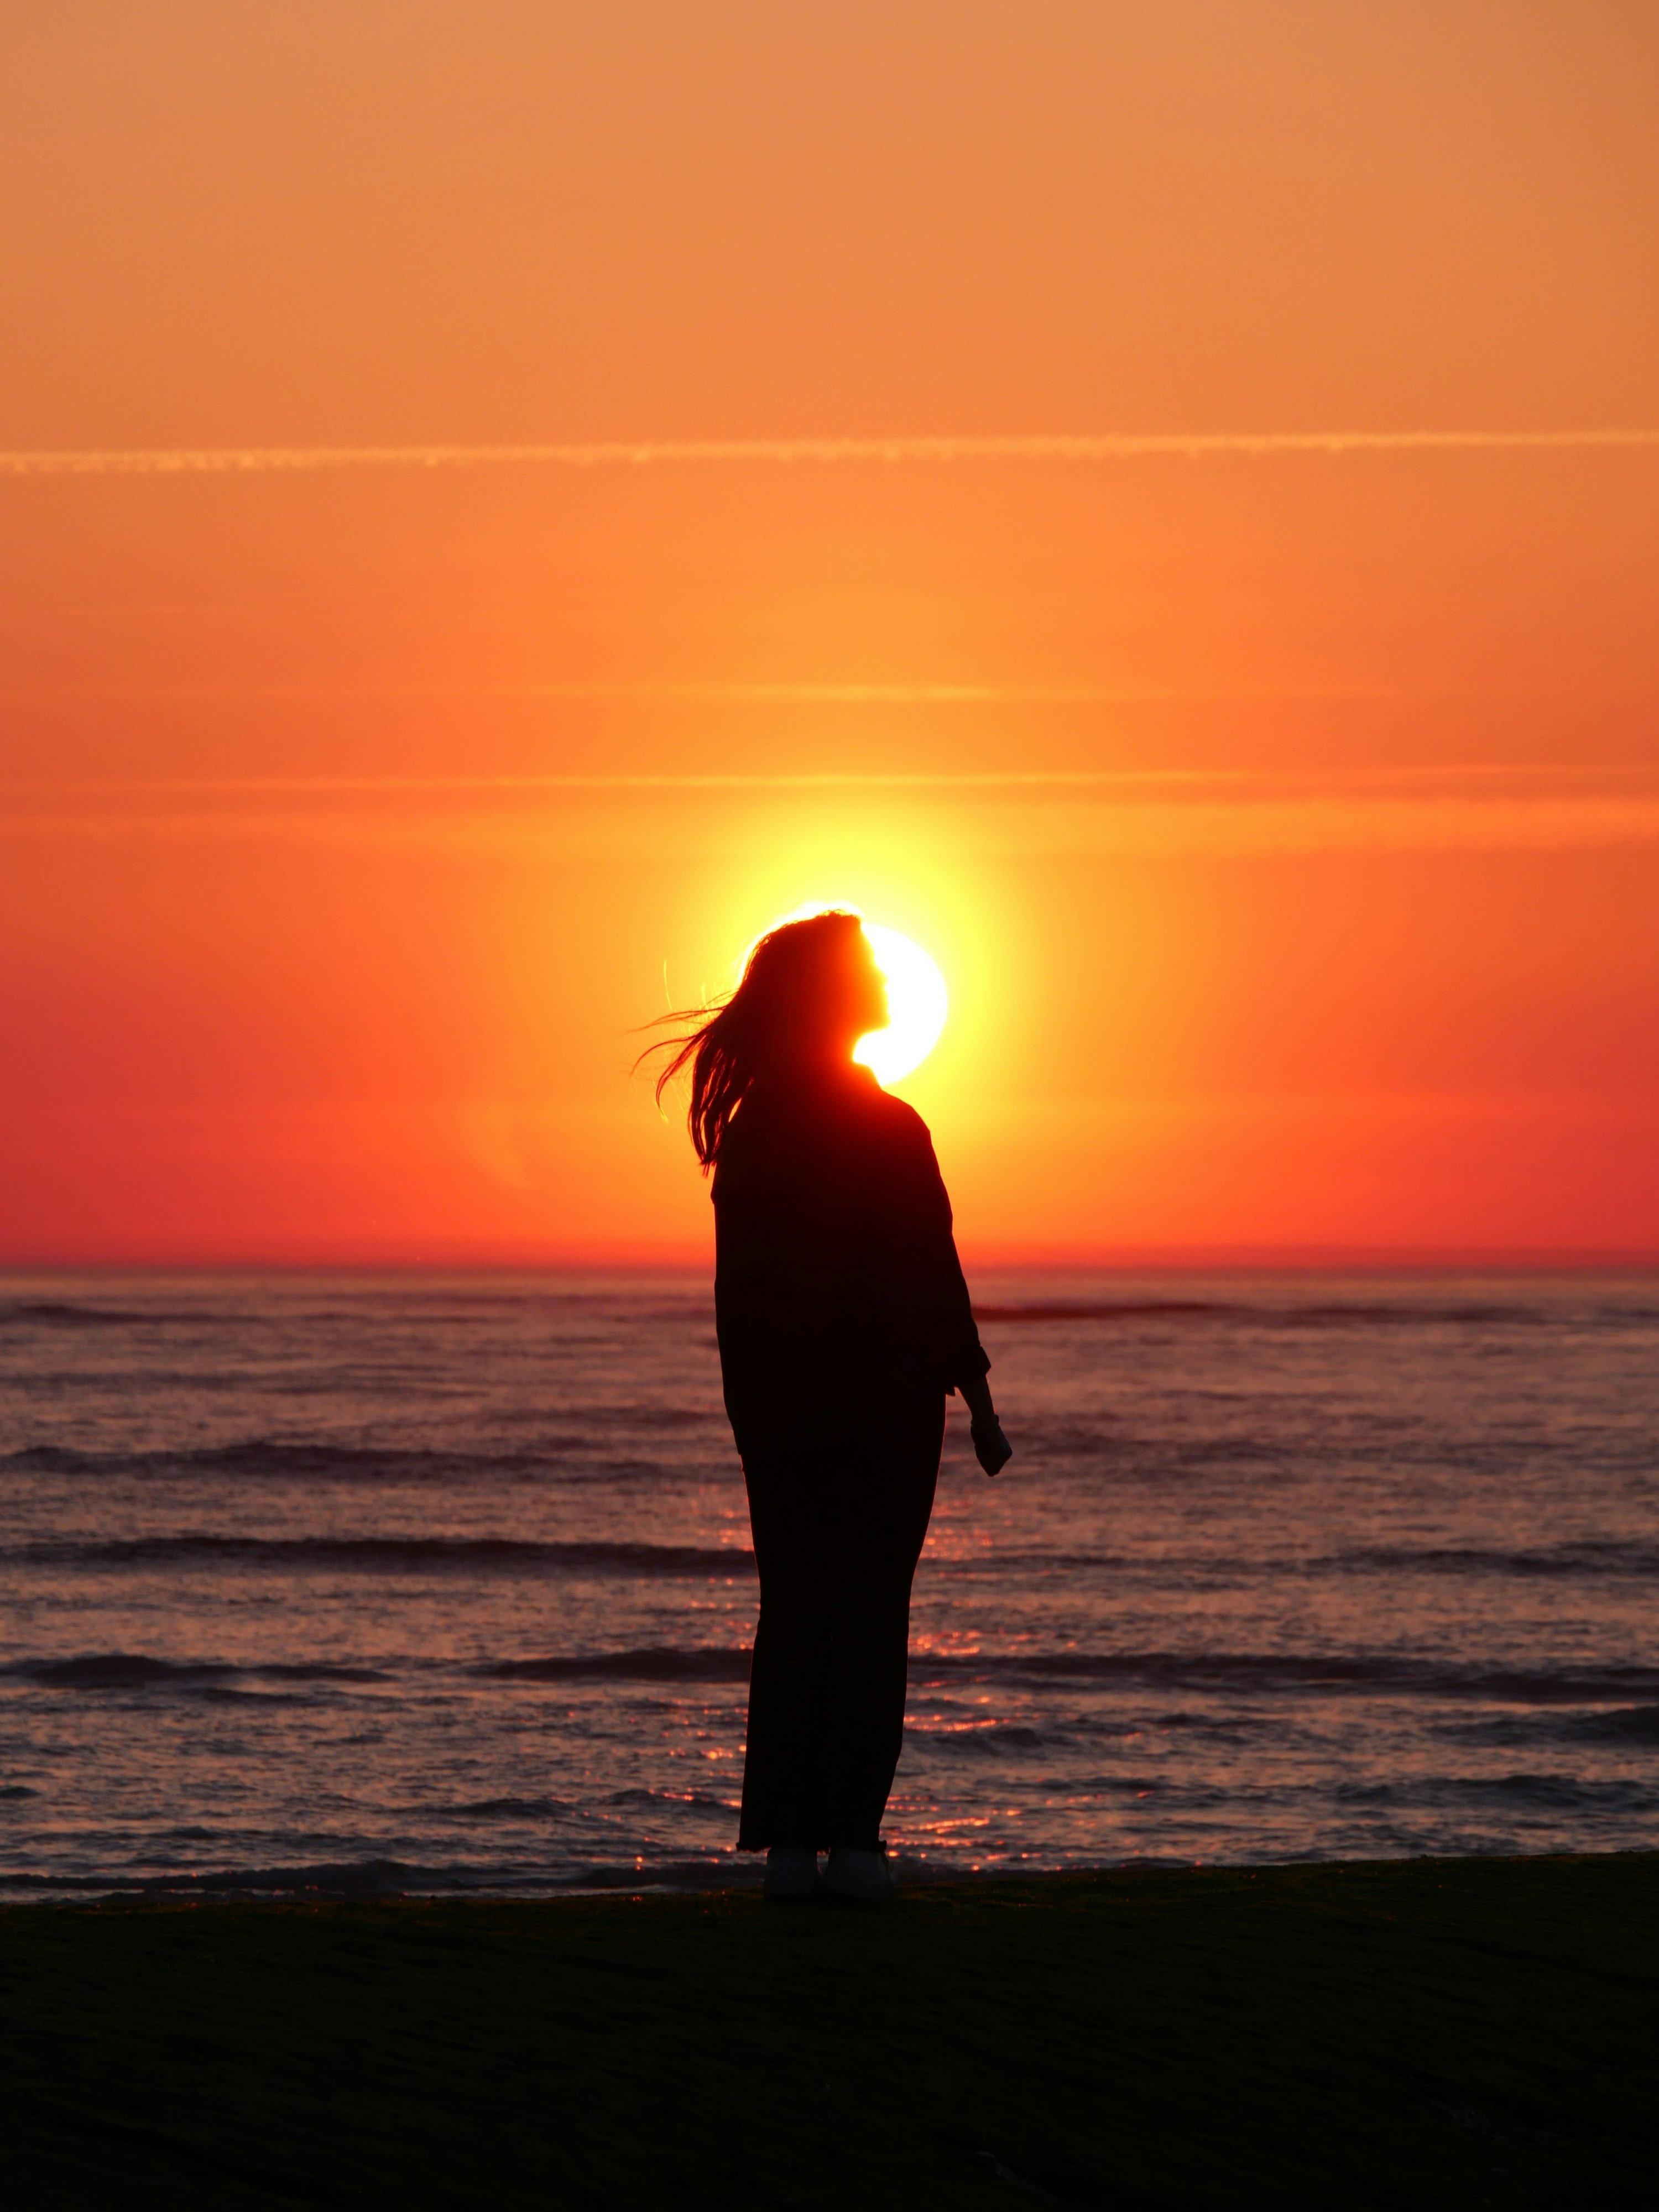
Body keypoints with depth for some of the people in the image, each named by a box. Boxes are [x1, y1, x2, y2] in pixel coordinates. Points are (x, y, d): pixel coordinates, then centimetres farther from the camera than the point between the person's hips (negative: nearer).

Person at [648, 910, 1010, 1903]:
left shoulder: (750, 1127, 6)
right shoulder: (889, 1130, -10)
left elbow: (737, 1288, 8)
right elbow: (934, 1277, -9)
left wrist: (752, 1406, 14)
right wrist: (978, 1400, -2)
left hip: (780, 1403, 5)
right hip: (887, 1400, -5)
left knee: (794, 1613, 8)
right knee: (871, 1614, 0)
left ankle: (788, 1840, 4)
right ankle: (852, 1836, -5)